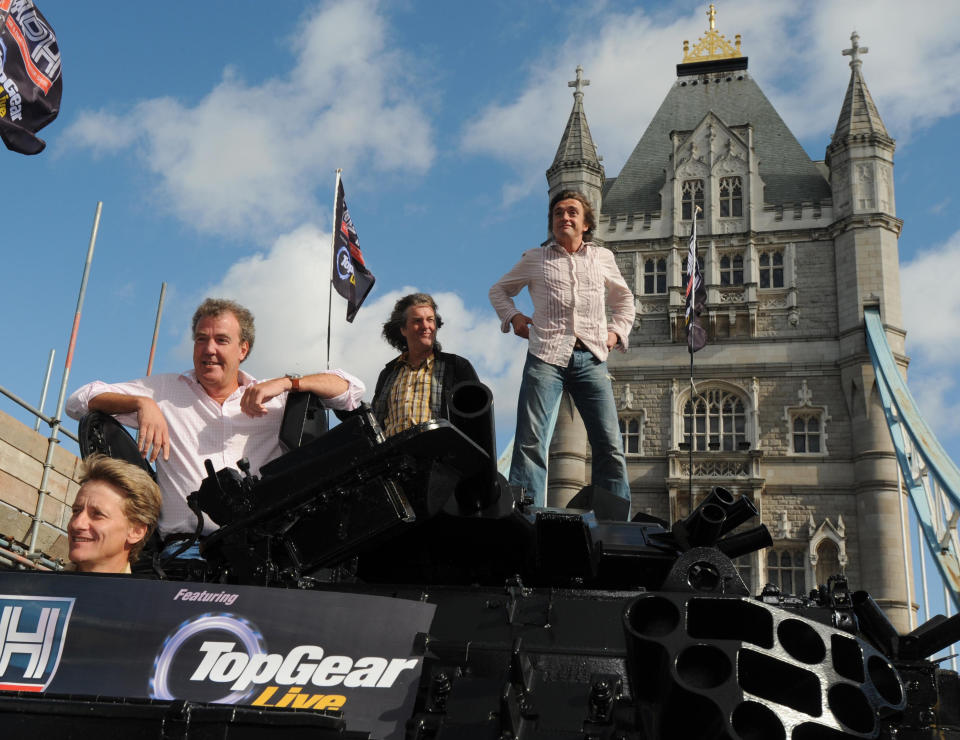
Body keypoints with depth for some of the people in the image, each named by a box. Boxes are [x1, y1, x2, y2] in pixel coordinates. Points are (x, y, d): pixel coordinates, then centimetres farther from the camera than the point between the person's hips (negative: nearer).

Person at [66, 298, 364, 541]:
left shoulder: (272, 398, 17)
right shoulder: (164, 390, 18)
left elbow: (350, 389, 13)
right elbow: (80, 400, 12)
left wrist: (287, 383, -1)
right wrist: (141, 403, -5)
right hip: (183, 542, 0)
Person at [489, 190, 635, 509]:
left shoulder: (602, 258, 18)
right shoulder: (534, 259, 15)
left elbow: (624, 299, 33)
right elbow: (499, 290, 28)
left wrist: (618, 331, 16)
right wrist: (513, 316, 9)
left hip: (591, 358, 2)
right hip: (546, 356, -1)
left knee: (610, 444, -5)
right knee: (530, 442, -12)